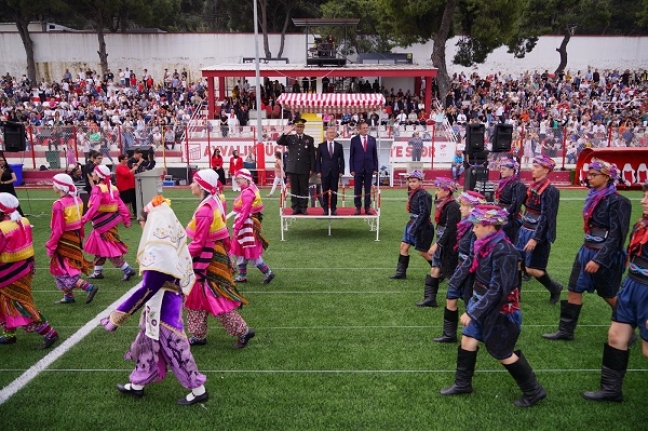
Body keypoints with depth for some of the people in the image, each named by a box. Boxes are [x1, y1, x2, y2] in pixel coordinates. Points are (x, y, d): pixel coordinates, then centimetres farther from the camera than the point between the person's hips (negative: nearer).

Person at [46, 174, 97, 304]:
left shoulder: (59, 205, -21)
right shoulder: (77, 200, 1)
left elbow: (57, 230, -19)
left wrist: (50, 246, -11)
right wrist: (80, 237, 19)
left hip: (63, 241, -8)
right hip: (74, 238, 8)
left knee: (64, 271, 2)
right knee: (70, 268, 20)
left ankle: (89, 287, -11)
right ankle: (68, 295, 26)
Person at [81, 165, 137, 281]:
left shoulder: (97, 189, -16)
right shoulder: (112, 188, 7)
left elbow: (94, 207, -25)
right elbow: (120, 205, 6)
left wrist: (84, 219, -21)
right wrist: (126, 219, 8)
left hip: (103, 224, -9)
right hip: (110, 221, 9)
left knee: (110, 249, -3)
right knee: (98, 246, 20)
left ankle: (127, 270, -5)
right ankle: (98, 272, 28)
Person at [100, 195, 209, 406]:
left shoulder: (158, 250, -27)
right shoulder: (172, 244, 0)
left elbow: (148, 288, -28)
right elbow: (184, 275, 9)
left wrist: (118, 315, -23)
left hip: (162, 307, -9)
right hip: (167, 302, 9)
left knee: (174, 347, 6)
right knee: (147, 343, 23)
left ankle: (199, 390, 22)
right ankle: (137, 385, 43)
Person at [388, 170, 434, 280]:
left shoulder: (423, 194, -19)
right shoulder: (412, 193, 8)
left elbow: (424, 213, -22)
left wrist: (414, 227, -22)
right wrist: (411, 224, 12)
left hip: (422, 226, -9)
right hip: (413, 223, 9)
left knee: (423, 252, 1)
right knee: (404, 246, 7)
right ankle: (401, 272, 15)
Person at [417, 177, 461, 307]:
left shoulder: (453, 207, -18)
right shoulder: (443, 205, 10)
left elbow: (450, 229, -23)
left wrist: (437, 244, -23)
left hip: (449, 245, -9)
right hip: (442, 244, 9)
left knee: (451, 273, 1)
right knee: (434, 269, 9)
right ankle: (430, 298, 14)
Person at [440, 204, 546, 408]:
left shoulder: (503, 251, -27)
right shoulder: (486, 245, 0)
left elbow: (497, 290, -28)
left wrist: (472, 313, -25)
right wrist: (473, 308, 15)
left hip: (499, 310, -8)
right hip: (483, 304, 8)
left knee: (502, 353, 6)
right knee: (468, 339, 13)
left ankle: (534, 391, 26)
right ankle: (463, 383, 30)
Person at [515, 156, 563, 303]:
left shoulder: (549, 191, -17)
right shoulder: (533, 186, 8)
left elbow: (545, 217, -20)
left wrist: (535, 239, -23)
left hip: (537, 234, -8)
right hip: (525, 230, 8)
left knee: (531, 268, 0)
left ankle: (555, 287, 24)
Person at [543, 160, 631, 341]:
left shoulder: (616, 201, -17)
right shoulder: (594, 197, 8)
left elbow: (616, 236, -21)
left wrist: (598, 259, -24)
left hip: (605, 255, -8)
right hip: (586, 251, 8)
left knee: (610, 296, 9)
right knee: (573, 291, 8)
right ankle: (565, 330, 18)